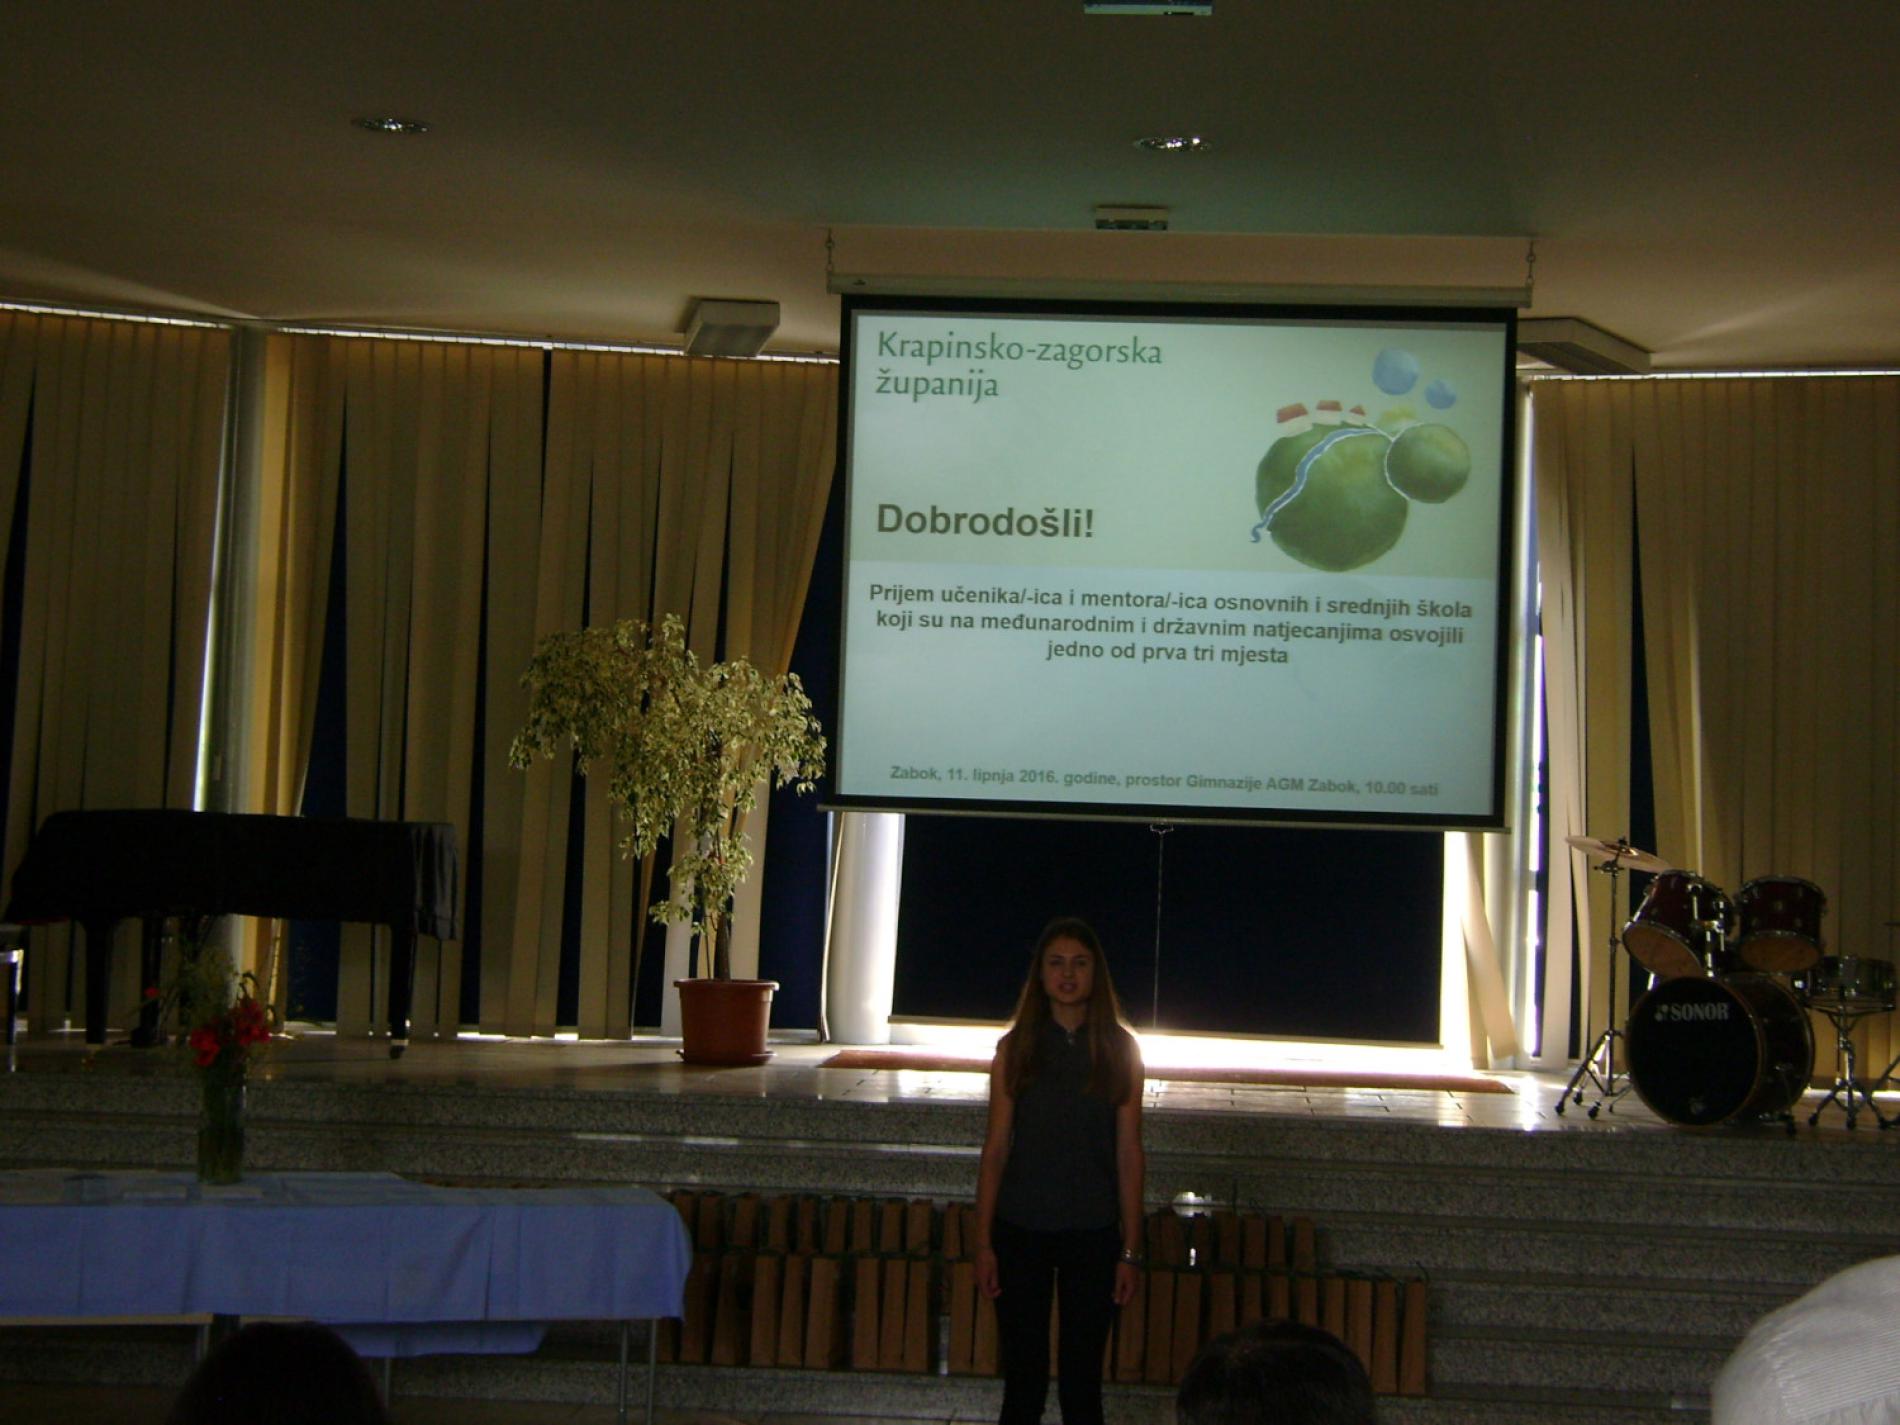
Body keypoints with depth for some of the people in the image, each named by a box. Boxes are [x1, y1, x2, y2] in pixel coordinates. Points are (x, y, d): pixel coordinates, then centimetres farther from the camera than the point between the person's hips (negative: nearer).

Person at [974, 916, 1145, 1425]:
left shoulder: (1119, 1050, 1)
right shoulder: (1015, 1048, 1)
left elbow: (1128, 1152, 1)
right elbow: (995, 1148, 1)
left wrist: (1130, 1249, -3)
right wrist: (984, 1243, -3)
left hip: (1093, 1234, 0)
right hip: (1021, 1231, 0)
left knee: (1082, 1383, 6)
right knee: (1023, 1381, 5)